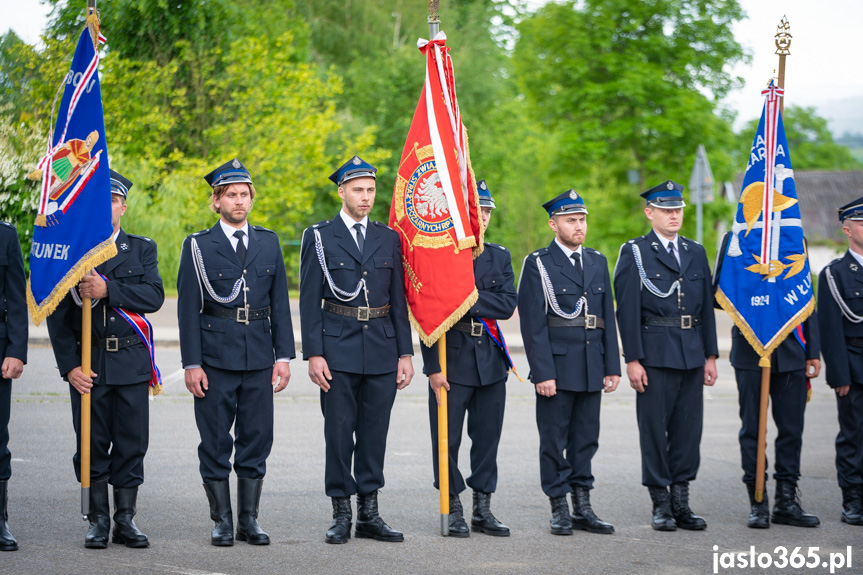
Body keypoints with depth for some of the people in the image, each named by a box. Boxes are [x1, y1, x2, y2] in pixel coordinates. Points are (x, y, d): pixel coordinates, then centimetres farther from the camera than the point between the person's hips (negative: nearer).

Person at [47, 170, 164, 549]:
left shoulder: (142, 249, 10)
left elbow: (155, 297, -6)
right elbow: (58, 314, 2)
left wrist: (108, 289, -18)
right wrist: (68, 366, -8)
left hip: (131, 362, 1)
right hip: (87, 363, -1)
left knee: (132, 443, 1)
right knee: (92, 444, 1)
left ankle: (125, 520, 11)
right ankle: (98, 521, 11)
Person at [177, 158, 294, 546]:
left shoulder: (268, 242, 10)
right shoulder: (198, 246, 1)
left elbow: (280, 303, 10)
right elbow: (188, 308, -2)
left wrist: (284, 355, 3)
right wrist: (192, 363, -9)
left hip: (259, 359, 3)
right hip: (215, 359, -3)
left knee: (256, 441, 5)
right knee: (215, 443, 1)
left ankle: (249, 521, 13)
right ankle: (222, 521, 10)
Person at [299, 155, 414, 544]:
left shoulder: (388, 238, 11)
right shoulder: (319, 237, 1)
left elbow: (398, 300, 11)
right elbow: (309, 301, -2)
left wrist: (405, 354, 5)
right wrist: (313, 354, -10)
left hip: (382, 351, 3)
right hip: (337, 350, -3)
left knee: (375, 433, 6)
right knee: (339, 433, 0)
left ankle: (369, 514, 13)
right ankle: (341, 515, 8)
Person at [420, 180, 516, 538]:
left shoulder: (499, 257, 12)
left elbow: (508, 305, -2)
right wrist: (432, 367, -13)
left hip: (490, 359, 4)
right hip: (451, 358, -4)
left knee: (487, 437, 7)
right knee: (448, 438, -1)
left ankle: (483, 511, 15)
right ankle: (454, 511, 9)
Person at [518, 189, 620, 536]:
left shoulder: (597, 262, 13)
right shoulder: (538, 264, -3)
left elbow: (608, 317, 14)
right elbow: (533, 323, -8)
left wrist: (612, 366, 7)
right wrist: (543, 373, -14)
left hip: (592, 369, 5)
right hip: (557, 367, -5)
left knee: (586, 439, 8)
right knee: (554, 440, 1)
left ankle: (582, 509, 15)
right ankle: (559, 510, 8)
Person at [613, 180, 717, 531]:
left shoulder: (696, 253, 15)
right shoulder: (634, 254, -1)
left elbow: (707, 307, 15)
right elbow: (627, 310, -6)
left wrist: (710, 355, 10)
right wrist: (632, 360, -12)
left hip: (692, 356, 5)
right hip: (655, 356, -5)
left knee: (688, 429, 6)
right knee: (654, 430, -1)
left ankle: (681, 502, 14)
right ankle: (661, 506, 7)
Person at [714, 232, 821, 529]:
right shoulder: (734, 240, 2)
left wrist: (813, 352, 9)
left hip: (791, 351, 3)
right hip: (750, 352, -3)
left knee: (792, 428, 3)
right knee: (752, 429, 2)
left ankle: (786, 503, 12)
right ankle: (757, 503, 10)